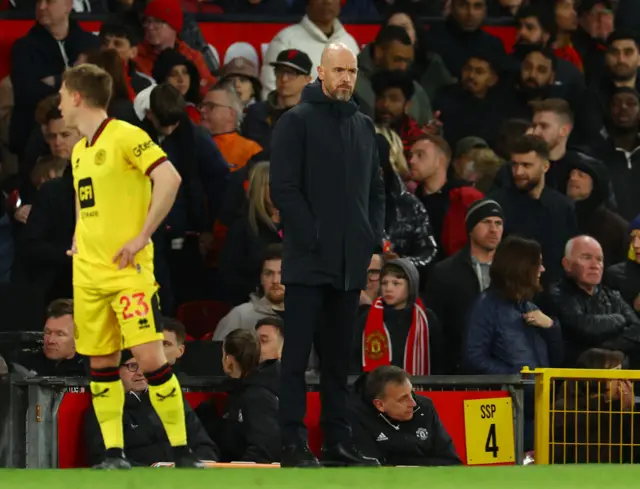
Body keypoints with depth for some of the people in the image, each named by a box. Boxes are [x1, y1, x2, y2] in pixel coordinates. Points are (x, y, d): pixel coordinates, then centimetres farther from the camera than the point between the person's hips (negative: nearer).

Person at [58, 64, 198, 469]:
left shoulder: (124, 136, -9)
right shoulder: (79, 151, 16)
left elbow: (170, 179, -19)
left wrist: (142, 236, -18)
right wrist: (78, 241, 15)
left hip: (128, 269, -8)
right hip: (88, 272, 8)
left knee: (150, 357, -13)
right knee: (101, 364, 5)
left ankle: (182, 451, -8)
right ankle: (114, 452, 9)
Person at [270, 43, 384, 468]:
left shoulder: (364, 127, 16)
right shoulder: (297, 122, -4)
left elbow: (376, 188, 21)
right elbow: (284, 188, -10)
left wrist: (374, 236, 5)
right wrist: (312, 238, -16)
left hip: (350, 264, 6)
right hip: (309, 260, -6)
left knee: (338, 355, 9)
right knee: (298, 353, -5)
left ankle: (338, 440, 12)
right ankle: (294, 443, -6)